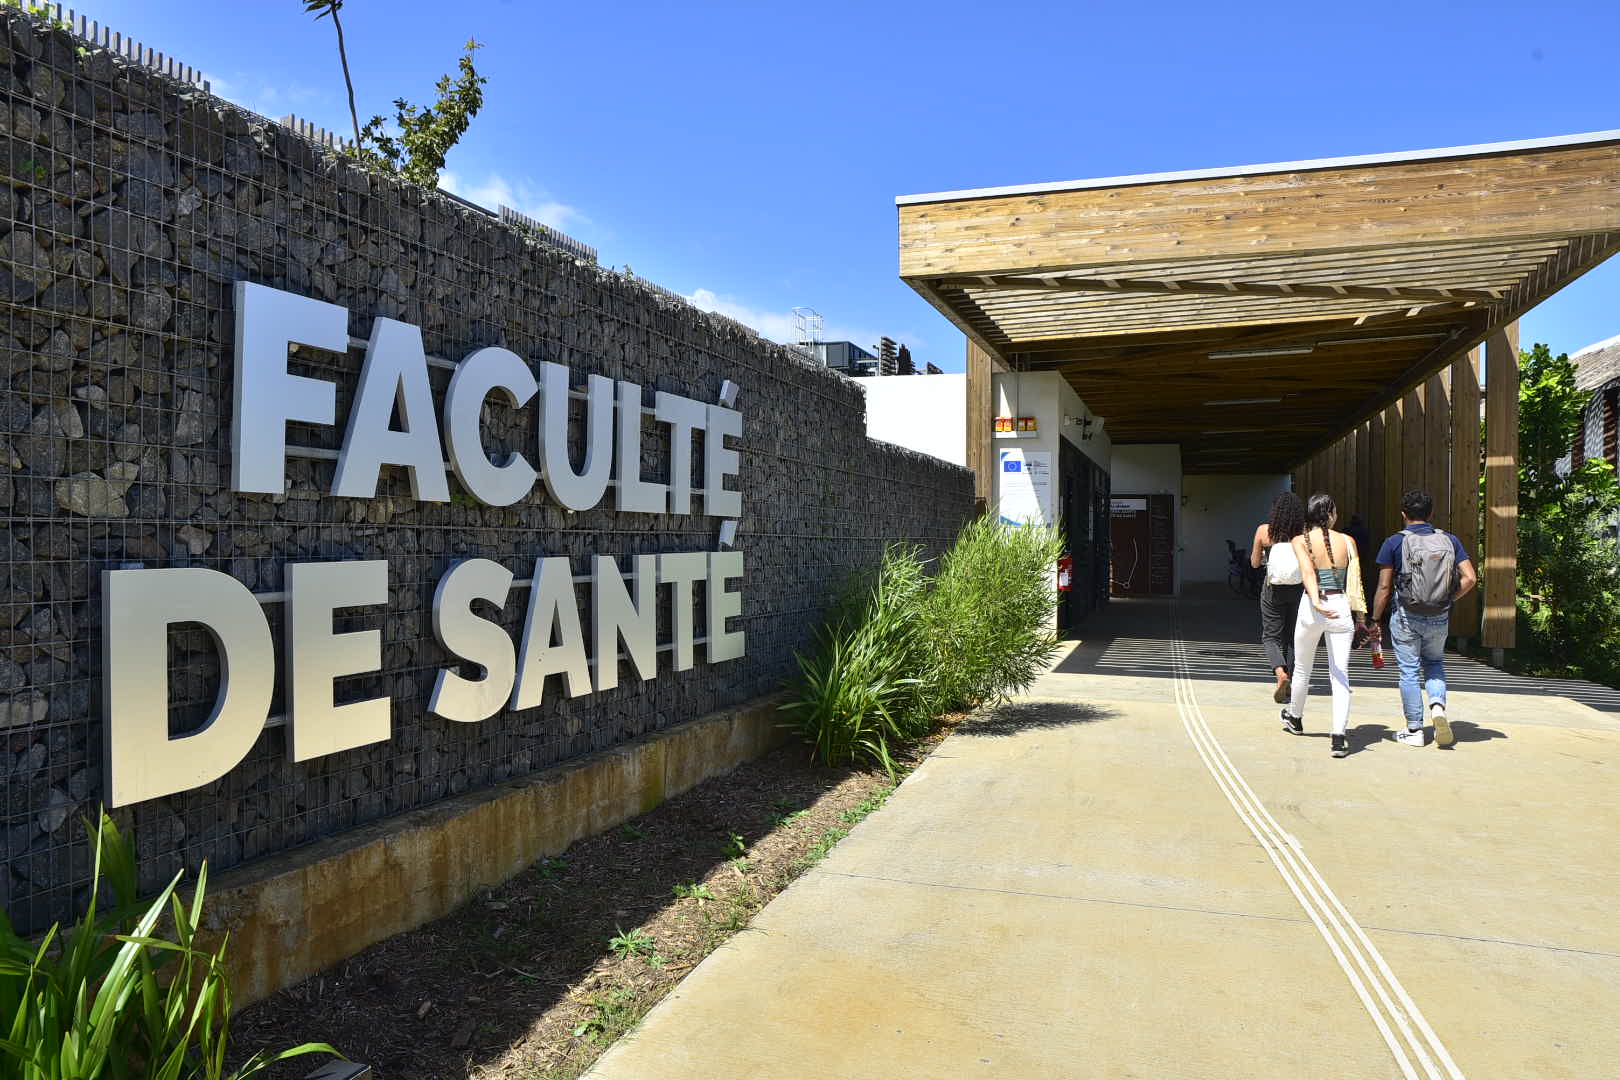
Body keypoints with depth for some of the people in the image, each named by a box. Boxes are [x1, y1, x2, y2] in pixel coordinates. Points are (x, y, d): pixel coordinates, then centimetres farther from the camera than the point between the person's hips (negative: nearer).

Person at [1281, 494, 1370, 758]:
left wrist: (1316, 602, -31)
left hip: (1311, 607, 0)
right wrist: (1361, 614, 7)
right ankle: (1339, 737, -9)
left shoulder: (1300, 541, -4)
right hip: (1340, 607, 1)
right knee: (1340, 675, 1)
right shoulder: (1347, 542, 1)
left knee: (1302, 669, 19)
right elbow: (1355, 582, 1)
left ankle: (1295, 718, 40)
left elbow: (1307, 572, -20)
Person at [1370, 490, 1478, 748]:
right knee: (1435, 663, 24)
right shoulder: (1449, 540, 2)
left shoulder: (1395, 542, -8)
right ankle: (1438, 706, 0)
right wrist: (1449, 600, 8)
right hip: (1439, 619, 3)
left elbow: (1384, 588, -8)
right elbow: (1470, 578, -6)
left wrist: (1375, 620, -1)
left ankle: (1414, 731, 9)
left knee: (1410, 672, 5)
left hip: (1406, 618, -3)